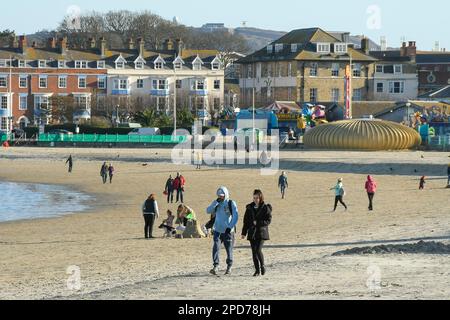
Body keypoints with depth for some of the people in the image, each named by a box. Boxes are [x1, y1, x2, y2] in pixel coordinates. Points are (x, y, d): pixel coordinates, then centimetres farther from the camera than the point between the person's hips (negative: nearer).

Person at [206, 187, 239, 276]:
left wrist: (230, 227, -15)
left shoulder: (231, 203, -4)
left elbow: (236, 216, -8)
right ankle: (216, 267, -17)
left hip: (228, 231, -3)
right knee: (216, 247, -13)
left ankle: (229, 267, 20)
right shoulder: (216, 204, 9)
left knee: (229, 249, 6)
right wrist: (216, 202, -13)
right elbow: (208, 211, -3)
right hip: (218, 230, 3)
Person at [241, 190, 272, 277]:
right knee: (254, 252, 2)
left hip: (261, 233, -4)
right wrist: (244, 233, 8)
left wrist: (258, 223, -16)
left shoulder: (265, 208, -3)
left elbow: (268, 220, -6)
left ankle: (263, 266, 8)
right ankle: (257, 270, 10)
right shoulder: (250, 208, 8)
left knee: (258, 250, -16)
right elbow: (246, 221, 12)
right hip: (252, 233, 4)